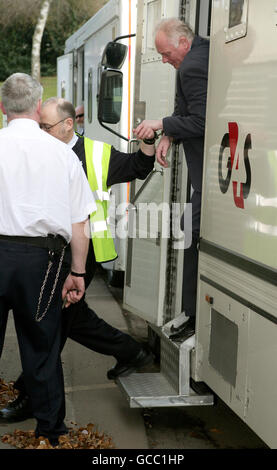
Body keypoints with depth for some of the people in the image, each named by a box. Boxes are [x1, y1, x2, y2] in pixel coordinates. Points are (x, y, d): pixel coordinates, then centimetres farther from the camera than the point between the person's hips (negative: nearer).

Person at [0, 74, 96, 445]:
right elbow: (79, 223, 1)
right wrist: (77, 272, 9)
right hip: (41, 259, 1)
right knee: (42, 348, 11)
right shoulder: (62, 153, 3)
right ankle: (50, 431, 23)